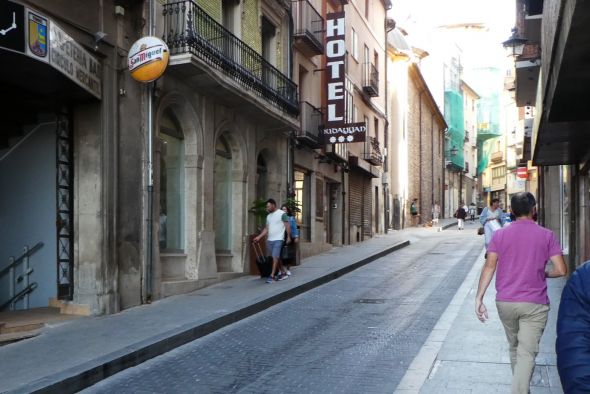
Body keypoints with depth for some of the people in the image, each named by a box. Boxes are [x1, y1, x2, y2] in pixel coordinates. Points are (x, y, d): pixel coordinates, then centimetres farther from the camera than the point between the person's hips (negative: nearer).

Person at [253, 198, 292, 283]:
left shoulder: (282, 214, -5)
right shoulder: (268, 216, 15)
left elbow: (287, 226, -5)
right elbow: (266, 229, 15)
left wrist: (288, 237, -9)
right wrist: (259, 237, 8)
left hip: (278, 240, -7)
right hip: (269, 240, 8)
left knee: (275, 257, -12)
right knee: (270, 258, 9)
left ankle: (272, 276, -12)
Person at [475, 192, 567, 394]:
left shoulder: (499, 235, 0)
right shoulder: (547, 235, -3)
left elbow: (489, 267, -6)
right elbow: (561, 270, -6)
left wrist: (479, 298, -5)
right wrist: (544, 273, 15)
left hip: (505, 302, 3)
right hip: (534, 304, -3)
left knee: (514, 347, 23)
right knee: (527, 353, -1)